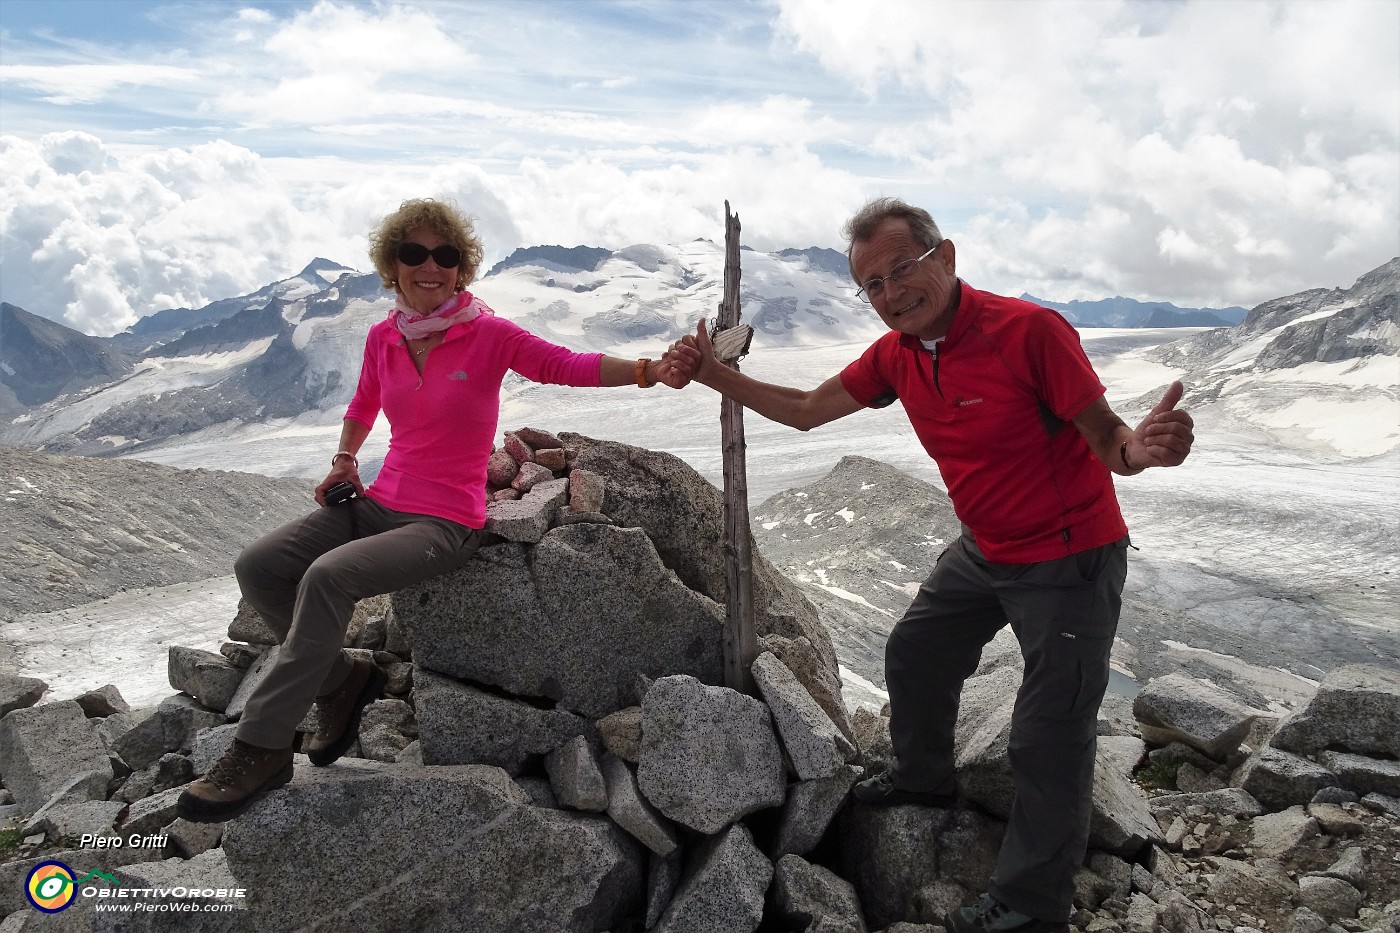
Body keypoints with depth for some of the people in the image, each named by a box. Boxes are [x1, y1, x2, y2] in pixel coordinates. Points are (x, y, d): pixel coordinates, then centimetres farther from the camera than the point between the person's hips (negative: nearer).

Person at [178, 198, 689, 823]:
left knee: (329, 575, -29)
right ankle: (341, 680, 12)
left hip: (444, 524, -6)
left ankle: (263, 748, -18)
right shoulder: (383, 337, 6)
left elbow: (572, 367, -17)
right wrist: (344, 460, 16)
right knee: (256, 567, -7)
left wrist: (648, 370, -31)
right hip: (379, 502, 6)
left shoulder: (489, 335, -9)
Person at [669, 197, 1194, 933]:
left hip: (1071, 557, -7)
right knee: (914, 655, 21)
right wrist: (713, 374, -5)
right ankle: (924, 777, 49)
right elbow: (805, 410, 4)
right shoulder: (895, 355, -4)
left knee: (1047, 735, -1)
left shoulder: (1029, 330, -26)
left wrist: (1140, 449, -48)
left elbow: (1107, 440, -24)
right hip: (985, 548, 8)